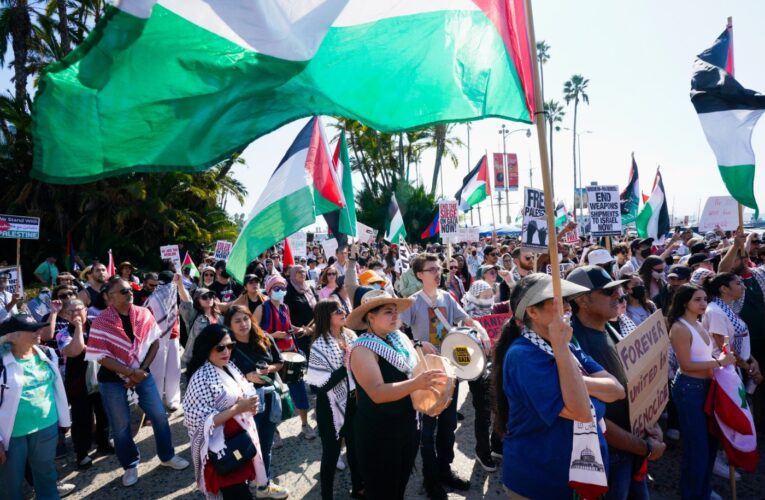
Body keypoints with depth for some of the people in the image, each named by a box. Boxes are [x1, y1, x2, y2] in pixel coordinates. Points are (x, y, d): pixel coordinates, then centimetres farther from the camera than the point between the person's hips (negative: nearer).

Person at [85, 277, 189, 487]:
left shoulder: (144, 314, -5)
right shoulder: (101, 322, -16)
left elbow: (154, 342, 0)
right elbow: (102, 357, -17)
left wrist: (142, 369, -8)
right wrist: (130, 373, -19)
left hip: (141, 372, 3)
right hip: (112, 379, -3)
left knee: (159, 415, 7)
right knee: (121, 425, 8)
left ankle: (167, 456, 27)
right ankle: (130, 466, 29)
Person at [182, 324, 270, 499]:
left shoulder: (229, 367, 3)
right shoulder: (201, 379, -22)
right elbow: (202, 422, -23)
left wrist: (250, 405, -2)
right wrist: (237, 409, -27)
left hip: (240, 439, 8)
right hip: (221, 449, -8)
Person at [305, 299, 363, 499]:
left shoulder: (350, 336, -2)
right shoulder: (320, 345, -20)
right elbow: (321, 384, -24)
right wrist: (345, 367, -24)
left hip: (353, 402, 6)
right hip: (331, 407, -6)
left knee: (355, 447, 21)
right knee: (331, 453, 11)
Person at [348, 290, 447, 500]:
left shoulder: (400, 338, 2)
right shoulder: (363, 348, -18)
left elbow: (416, 371, 9)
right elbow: (377, 393, -28)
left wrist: (430, 379, -14)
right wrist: (416, 383, -40)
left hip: (408, 426, 7)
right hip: (378, 433, -6)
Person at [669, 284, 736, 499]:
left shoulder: (699, 324, 9)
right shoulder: (680, 328, -17)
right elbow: (686, 365, -21)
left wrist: (722, 358, 2)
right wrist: (718, 362, -18)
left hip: (705, 386, 9)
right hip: (689, 388, -9)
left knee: (710, 440, 19)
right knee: (697, 444, 2)